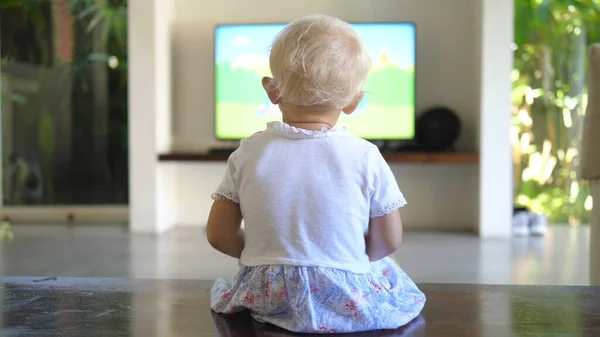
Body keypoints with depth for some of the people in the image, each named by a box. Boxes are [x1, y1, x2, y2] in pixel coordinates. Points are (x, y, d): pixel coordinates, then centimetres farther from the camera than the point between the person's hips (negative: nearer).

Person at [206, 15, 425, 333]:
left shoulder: (248, 152, -6)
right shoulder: (365, 157, -11)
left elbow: (219, 235, 0)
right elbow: (388, 241, -2)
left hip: (265, 296, 2)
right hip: (347, 301, -2)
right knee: (390, 270, 28)